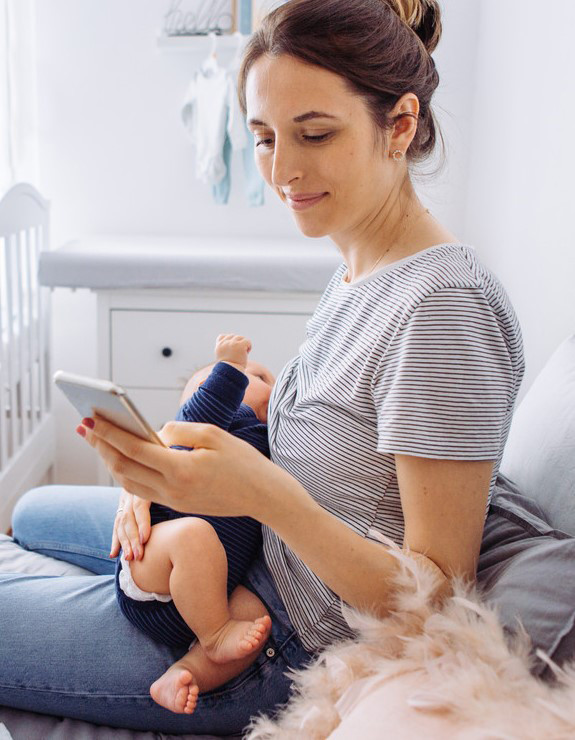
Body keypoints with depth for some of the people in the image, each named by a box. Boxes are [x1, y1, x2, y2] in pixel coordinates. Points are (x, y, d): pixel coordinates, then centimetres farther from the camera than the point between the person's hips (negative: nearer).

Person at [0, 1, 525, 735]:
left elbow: (439, 598, -25)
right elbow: (321, 439, 7)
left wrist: (267, 496, -40)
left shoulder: (446, 304, -29)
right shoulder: (357, 269, 0)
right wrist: (173, 463, -9)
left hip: (304, 647, -9)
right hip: (264, 549, 9)